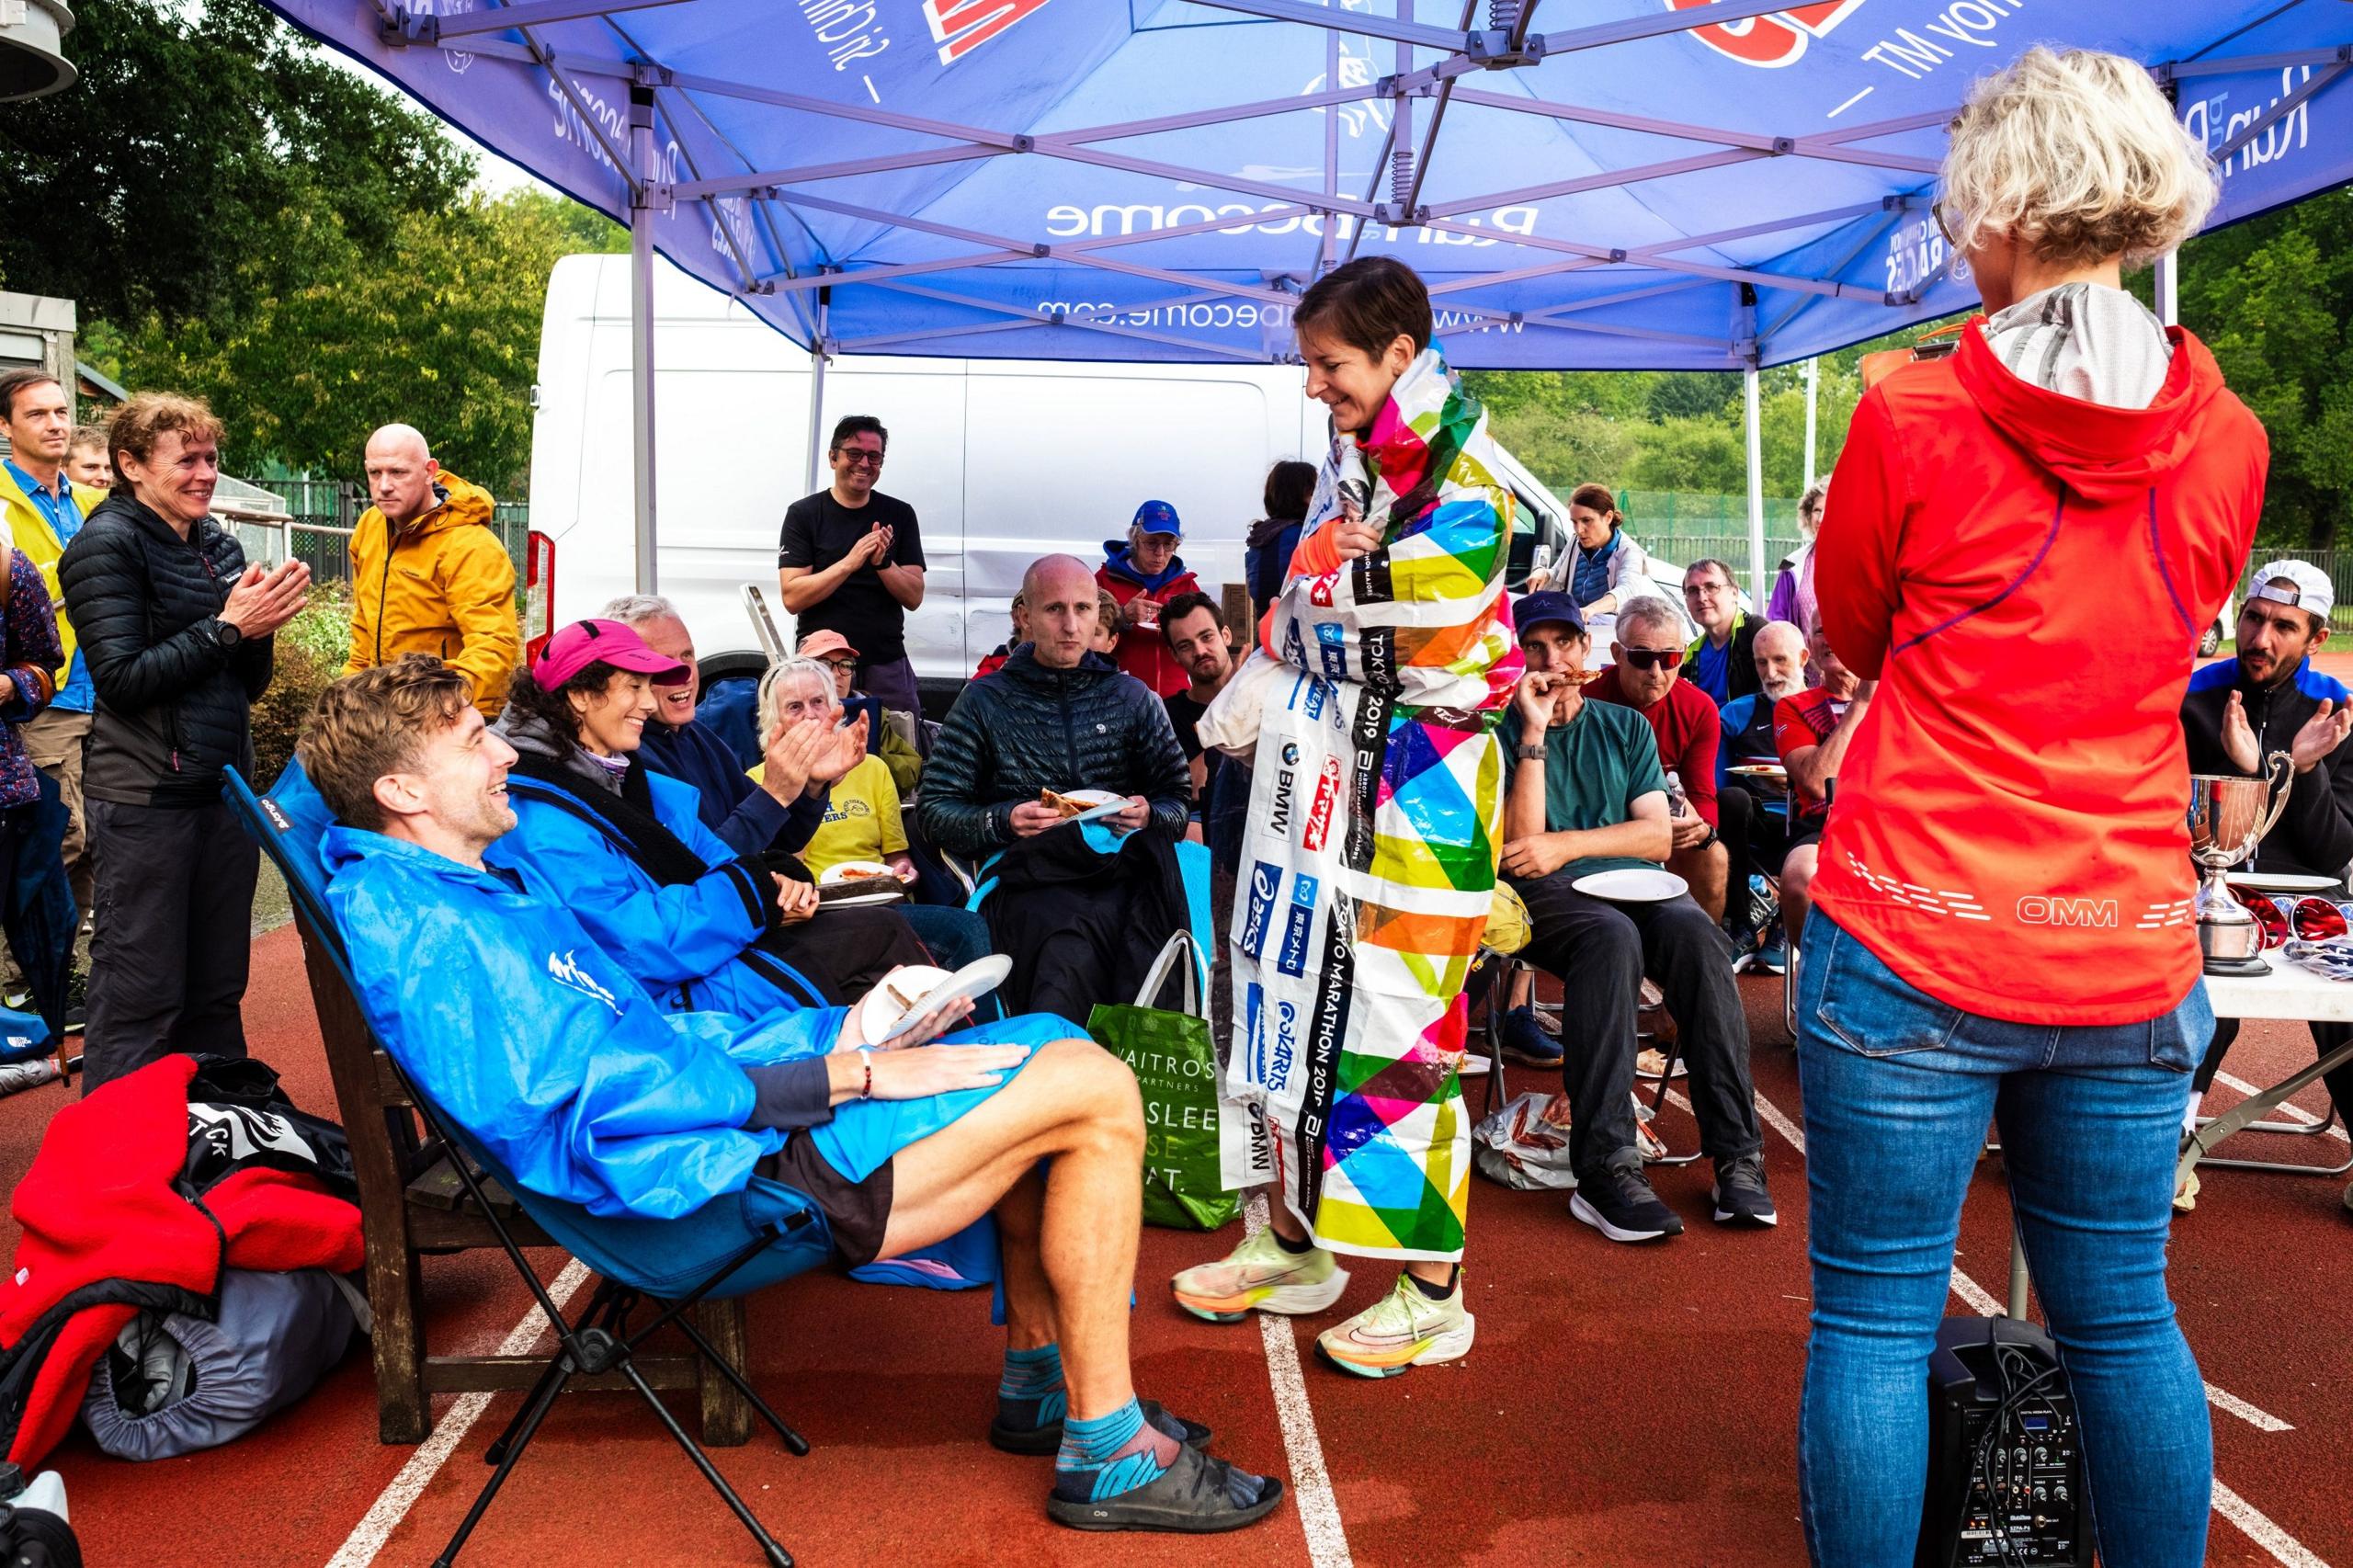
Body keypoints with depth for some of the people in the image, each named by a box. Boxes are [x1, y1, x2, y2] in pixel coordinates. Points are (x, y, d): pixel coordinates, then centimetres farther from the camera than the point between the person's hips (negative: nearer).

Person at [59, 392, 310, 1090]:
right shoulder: (108, 544, -7)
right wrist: (226, 626, -16)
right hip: (145, 799, -6)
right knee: (141, 999, -3)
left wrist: (261, 625, -5)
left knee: (218, 992, 12)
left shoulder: (218, 544, 12)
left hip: (224, 788, 7)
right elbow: (122, 679, -15)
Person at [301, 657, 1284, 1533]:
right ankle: (1111, 1455, -1)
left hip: (730, 1098, 11)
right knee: (1094, 1093, -12)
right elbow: (594, 1098, -24)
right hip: (733, 1169, -11)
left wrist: (829, 1038, 4)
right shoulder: (414, 928, -17)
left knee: (1049, 1052, 16)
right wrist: (851, 1076, -20)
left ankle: (1037, 1380, 22)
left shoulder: (480, 887, 15)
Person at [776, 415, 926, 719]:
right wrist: (850, 562, -19)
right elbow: (792, 598, -9)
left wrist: (883, 562, -15)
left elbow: (914, 597, 3)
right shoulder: (803, 514, 1)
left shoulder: (900, 514, 7)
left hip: (887, 663, 2)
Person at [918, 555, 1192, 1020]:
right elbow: (933, 809, 7)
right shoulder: (986, 701, 12)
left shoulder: (1133, 698, 19)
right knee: (1071, 958, -34)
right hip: (1030, 881, -1)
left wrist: (1149, 816, -7)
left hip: (1125, 875, 2)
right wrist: (1004, 822, -11)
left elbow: (1179, 798, 16)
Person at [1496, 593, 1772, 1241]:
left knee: (1694, 931, -31)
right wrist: (1534, 732, -8)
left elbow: (1657, 835, 6)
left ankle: (1736, 1153, -30)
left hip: (1630, 882, 3)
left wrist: (1566, 844, -9)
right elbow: (1520, 842, -6)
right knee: (1611, 937, -37)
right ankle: (1606, 1166, -40)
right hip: (1545, 896, -3)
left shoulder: (1625, 726, 19)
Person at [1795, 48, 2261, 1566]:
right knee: (2123, 1318, 18)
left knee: (1875, 1319, 7)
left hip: (1912, 944, -4)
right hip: (2127, 957, 5)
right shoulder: (2225, 441, 3)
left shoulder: (1913, 417, -9)